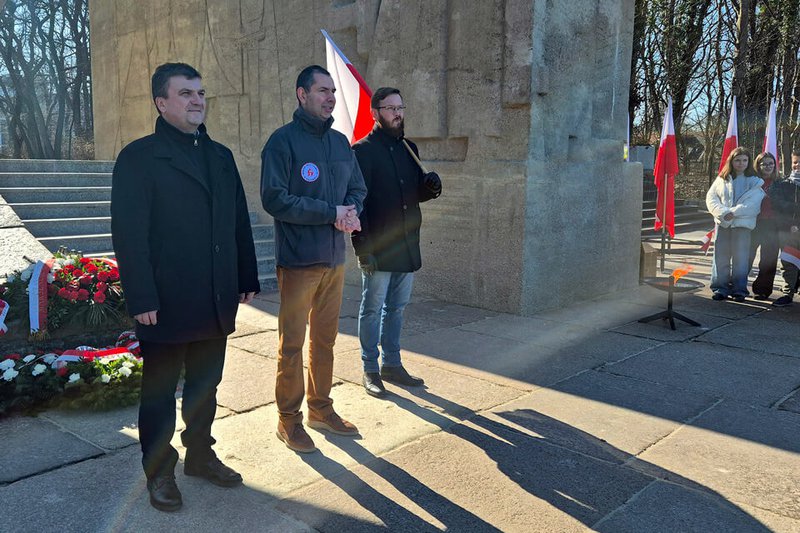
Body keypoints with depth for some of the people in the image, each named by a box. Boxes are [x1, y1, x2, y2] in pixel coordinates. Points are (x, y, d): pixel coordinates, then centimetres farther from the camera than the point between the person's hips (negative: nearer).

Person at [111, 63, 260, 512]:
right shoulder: (139, 157, -5)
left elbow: (240, 222, 14)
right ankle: (159, 471, 25)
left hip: (217, 302, 5)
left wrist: (247, 279, 10)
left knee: (206, 386, 17)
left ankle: (200, 454, 34)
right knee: (160, 390, 9)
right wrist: (142, 298, -16)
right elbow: (129, 234, -11)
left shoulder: (221, 156, 13)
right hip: (167, 303, -5)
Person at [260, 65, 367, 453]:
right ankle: (289, 419, 16)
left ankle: (321, 408, 30)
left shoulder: (340, 142, 13)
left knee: (325, 339, 15)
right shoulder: (283, 140, -7)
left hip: (334, 258, 6)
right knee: (292, 344, 2)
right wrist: (331, 212, -17)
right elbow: (275, 199, -15)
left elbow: (358, 188, 18)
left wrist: (351, 211, -6)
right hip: (298, 260, -6)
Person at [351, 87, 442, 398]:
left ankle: (392, 364, 27)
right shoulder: (362, 150, -7)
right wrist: (363, 246, -19)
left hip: (407, 246, 7)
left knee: (396, 308, 15)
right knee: (373, 309, 4)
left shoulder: (409, 148, 14)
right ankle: (371, 370, 15)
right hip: (378, 249, -7)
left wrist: (430, 188, -4)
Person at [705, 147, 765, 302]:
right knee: (721, 257, 4)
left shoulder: (754, 181, 4)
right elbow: (711, 198, 3)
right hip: (722, 223, 2)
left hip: (743, 224, -2)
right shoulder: (721, 179, 10)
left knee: (740, 257, 1)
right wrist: (723, 212, -13)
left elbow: (753, 203, -8)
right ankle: (720, 288, 12)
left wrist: (734, 212, -17)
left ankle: (739, 290, 10)